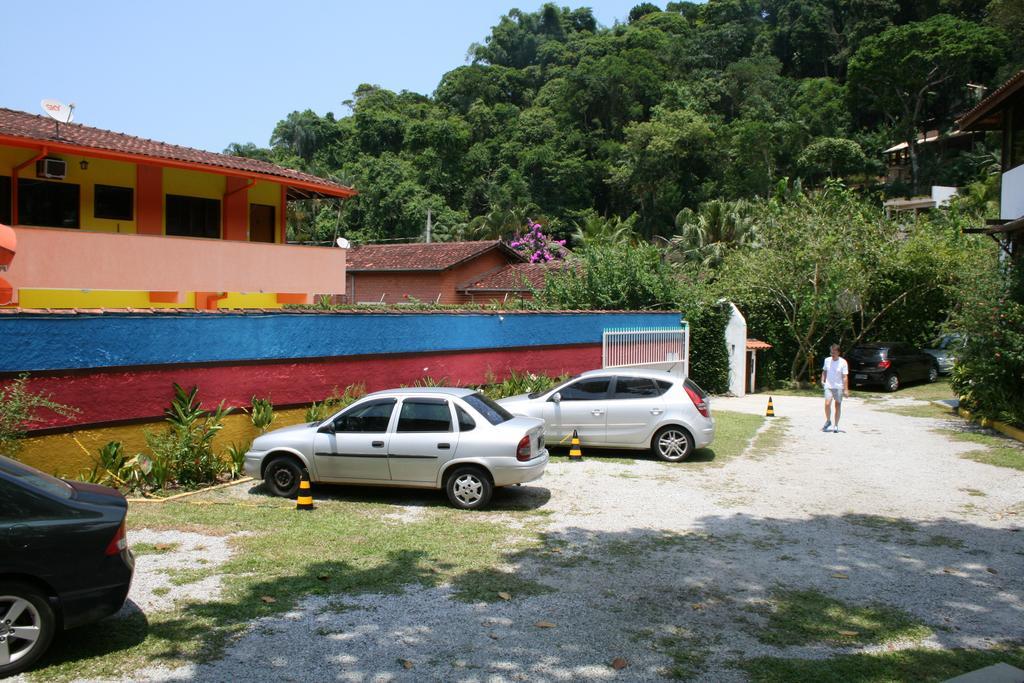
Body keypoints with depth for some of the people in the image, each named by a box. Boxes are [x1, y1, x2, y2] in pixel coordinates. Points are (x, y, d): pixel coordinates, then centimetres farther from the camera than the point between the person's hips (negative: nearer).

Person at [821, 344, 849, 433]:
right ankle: (828, 421, 7)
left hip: (839, 387, -2)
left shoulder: (843, 362, -7)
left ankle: (836, 425, 15)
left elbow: (845, 376, -8)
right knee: (827, 404, -15)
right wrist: (822, 380, 5)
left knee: (838, 405, 5)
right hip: (828, 386, 2)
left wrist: (846, 389, -11)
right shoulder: (827, 360, 4)